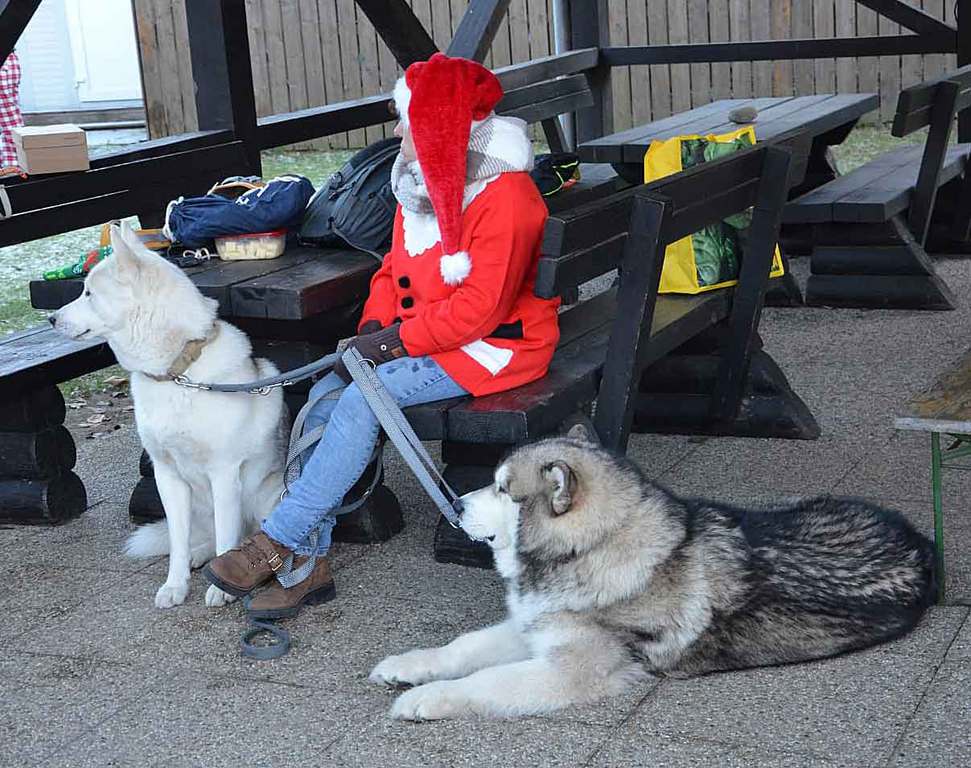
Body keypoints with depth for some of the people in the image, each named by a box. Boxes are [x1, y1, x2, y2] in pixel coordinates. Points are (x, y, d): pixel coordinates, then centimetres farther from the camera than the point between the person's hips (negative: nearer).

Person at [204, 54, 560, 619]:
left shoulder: (506, 196, -19)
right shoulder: (421, 185, 11)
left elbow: (480, 307, -23)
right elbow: (395, 269, 16)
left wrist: (395, 341, -20)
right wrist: (373, 329, -3)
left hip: (493, 347, -8)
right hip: (429, 336, 9)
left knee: (362, 400, -26)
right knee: (326, 394, -13)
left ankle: (279, 540, -17)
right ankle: (308, 563, -13)